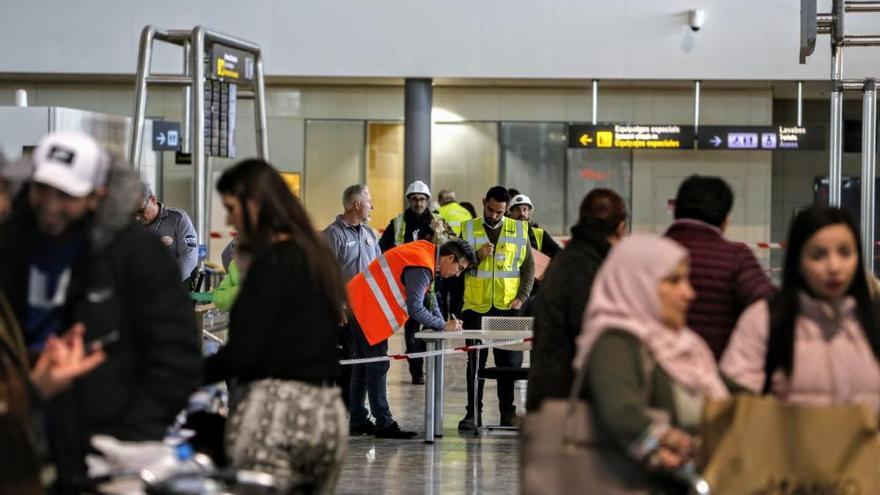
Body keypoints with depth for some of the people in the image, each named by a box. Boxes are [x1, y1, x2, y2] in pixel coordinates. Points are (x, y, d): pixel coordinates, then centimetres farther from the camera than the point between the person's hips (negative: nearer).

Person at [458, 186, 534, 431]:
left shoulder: (518, 230, 6)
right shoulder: (468, 229, 5)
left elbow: (529, 266, 8)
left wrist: (522, 297, -3)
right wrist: (477, 255, -15)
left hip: (508, 308, 0)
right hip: (476, 306, 0)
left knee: (510, 361, 2)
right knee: (475, 361, 2)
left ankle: (508, 412, 10)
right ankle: (472, 412, 6)